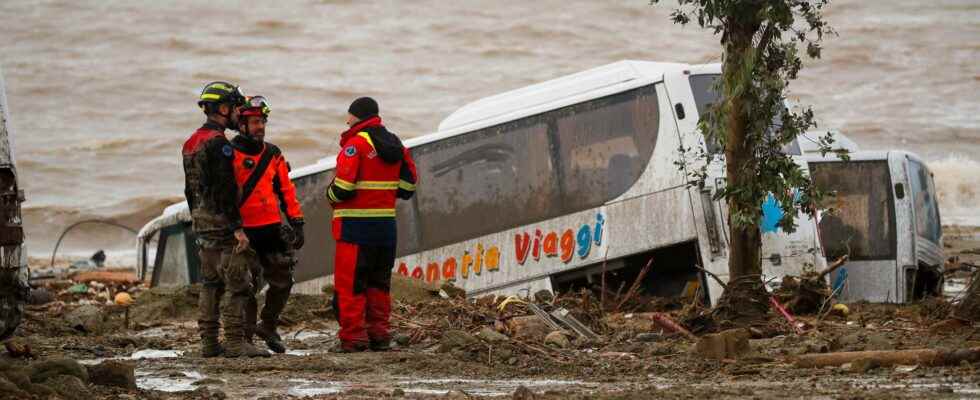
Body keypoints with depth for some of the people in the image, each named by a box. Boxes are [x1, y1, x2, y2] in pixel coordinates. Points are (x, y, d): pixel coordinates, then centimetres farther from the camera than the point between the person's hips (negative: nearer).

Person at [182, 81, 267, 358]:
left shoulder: (192, 143, 15)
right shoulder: (218, 143, -16)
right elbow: (225, 189, -21)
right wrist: (237, 228, -21)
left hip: (201, 220, 10)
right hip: (221, 221, -10)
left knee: (210, 283, 13)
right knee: (238, 284, -7)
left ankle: (209, 342, 13)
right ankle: (235, 343, -10)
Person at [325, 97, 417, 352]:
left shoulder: (356, 144, -12)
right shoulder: (396, 145, 11)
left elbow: (343, 187, -18)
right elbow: (407, 186, 13)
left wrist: (331, 195, 3)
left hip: (356, 225, -7)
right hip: (386, 224, 7)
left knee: (349, 283, -3)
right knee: (378, 283, 15)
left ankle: (353, 337, -6)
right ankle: (379, 335, 15)